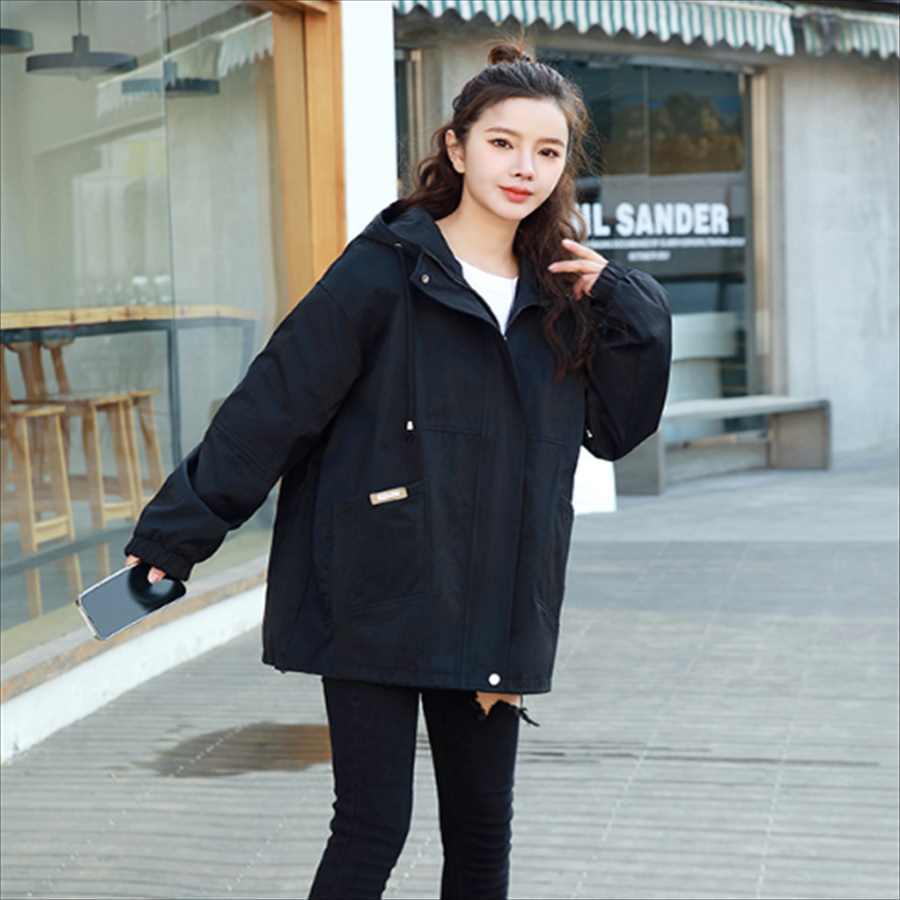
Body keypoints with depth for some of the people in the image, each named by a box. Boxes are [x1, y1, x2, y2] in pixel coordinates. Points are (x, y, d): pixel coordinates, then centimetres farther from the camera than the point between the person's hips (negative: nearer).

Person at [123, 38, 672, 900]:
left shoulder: (560, 291, 9)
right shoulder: (387, 270, -9)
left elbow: (617, 428, 11)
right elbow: (273, 405, -10)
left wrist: (625, 308, -3)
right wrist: (176, 530, -10)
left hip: (493, 611, 5)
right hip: (376, 602, -5)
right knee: (371, 829, -2)